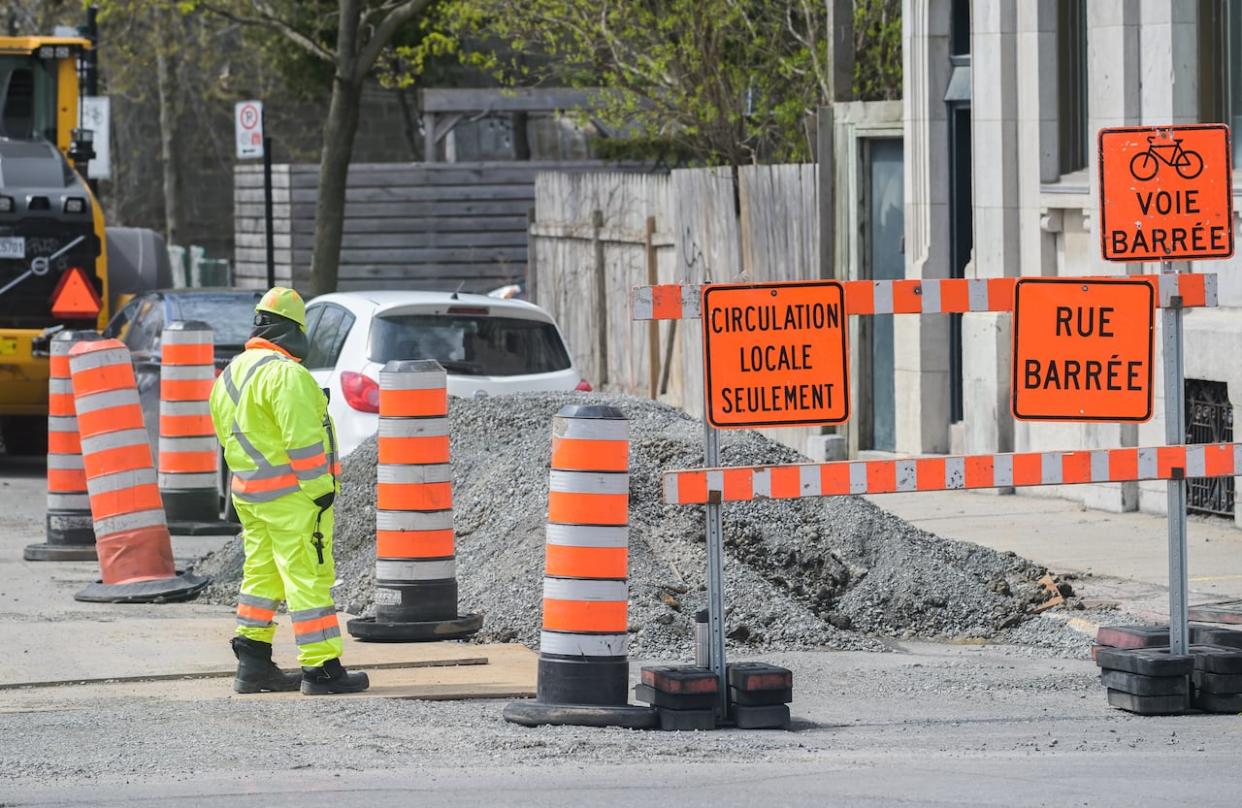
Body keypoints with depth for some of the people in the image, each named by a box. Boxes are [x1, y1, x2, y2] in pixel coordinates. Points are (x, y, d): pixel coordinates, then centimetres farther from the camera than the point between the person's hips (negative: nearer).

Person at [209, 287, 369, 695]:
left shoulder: (230, 375, 13)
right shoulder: (284, 374, -17)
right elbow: (302, 438, -22)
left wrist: (250, 483, 20)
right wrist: (320, 490, -17)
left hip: (249, 493, 9)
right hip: (292, 496, -9)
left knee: (262, 574, 17)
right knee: (309, 577, -6)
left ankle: (252, 662, 20)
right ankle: (321, 669, -6)